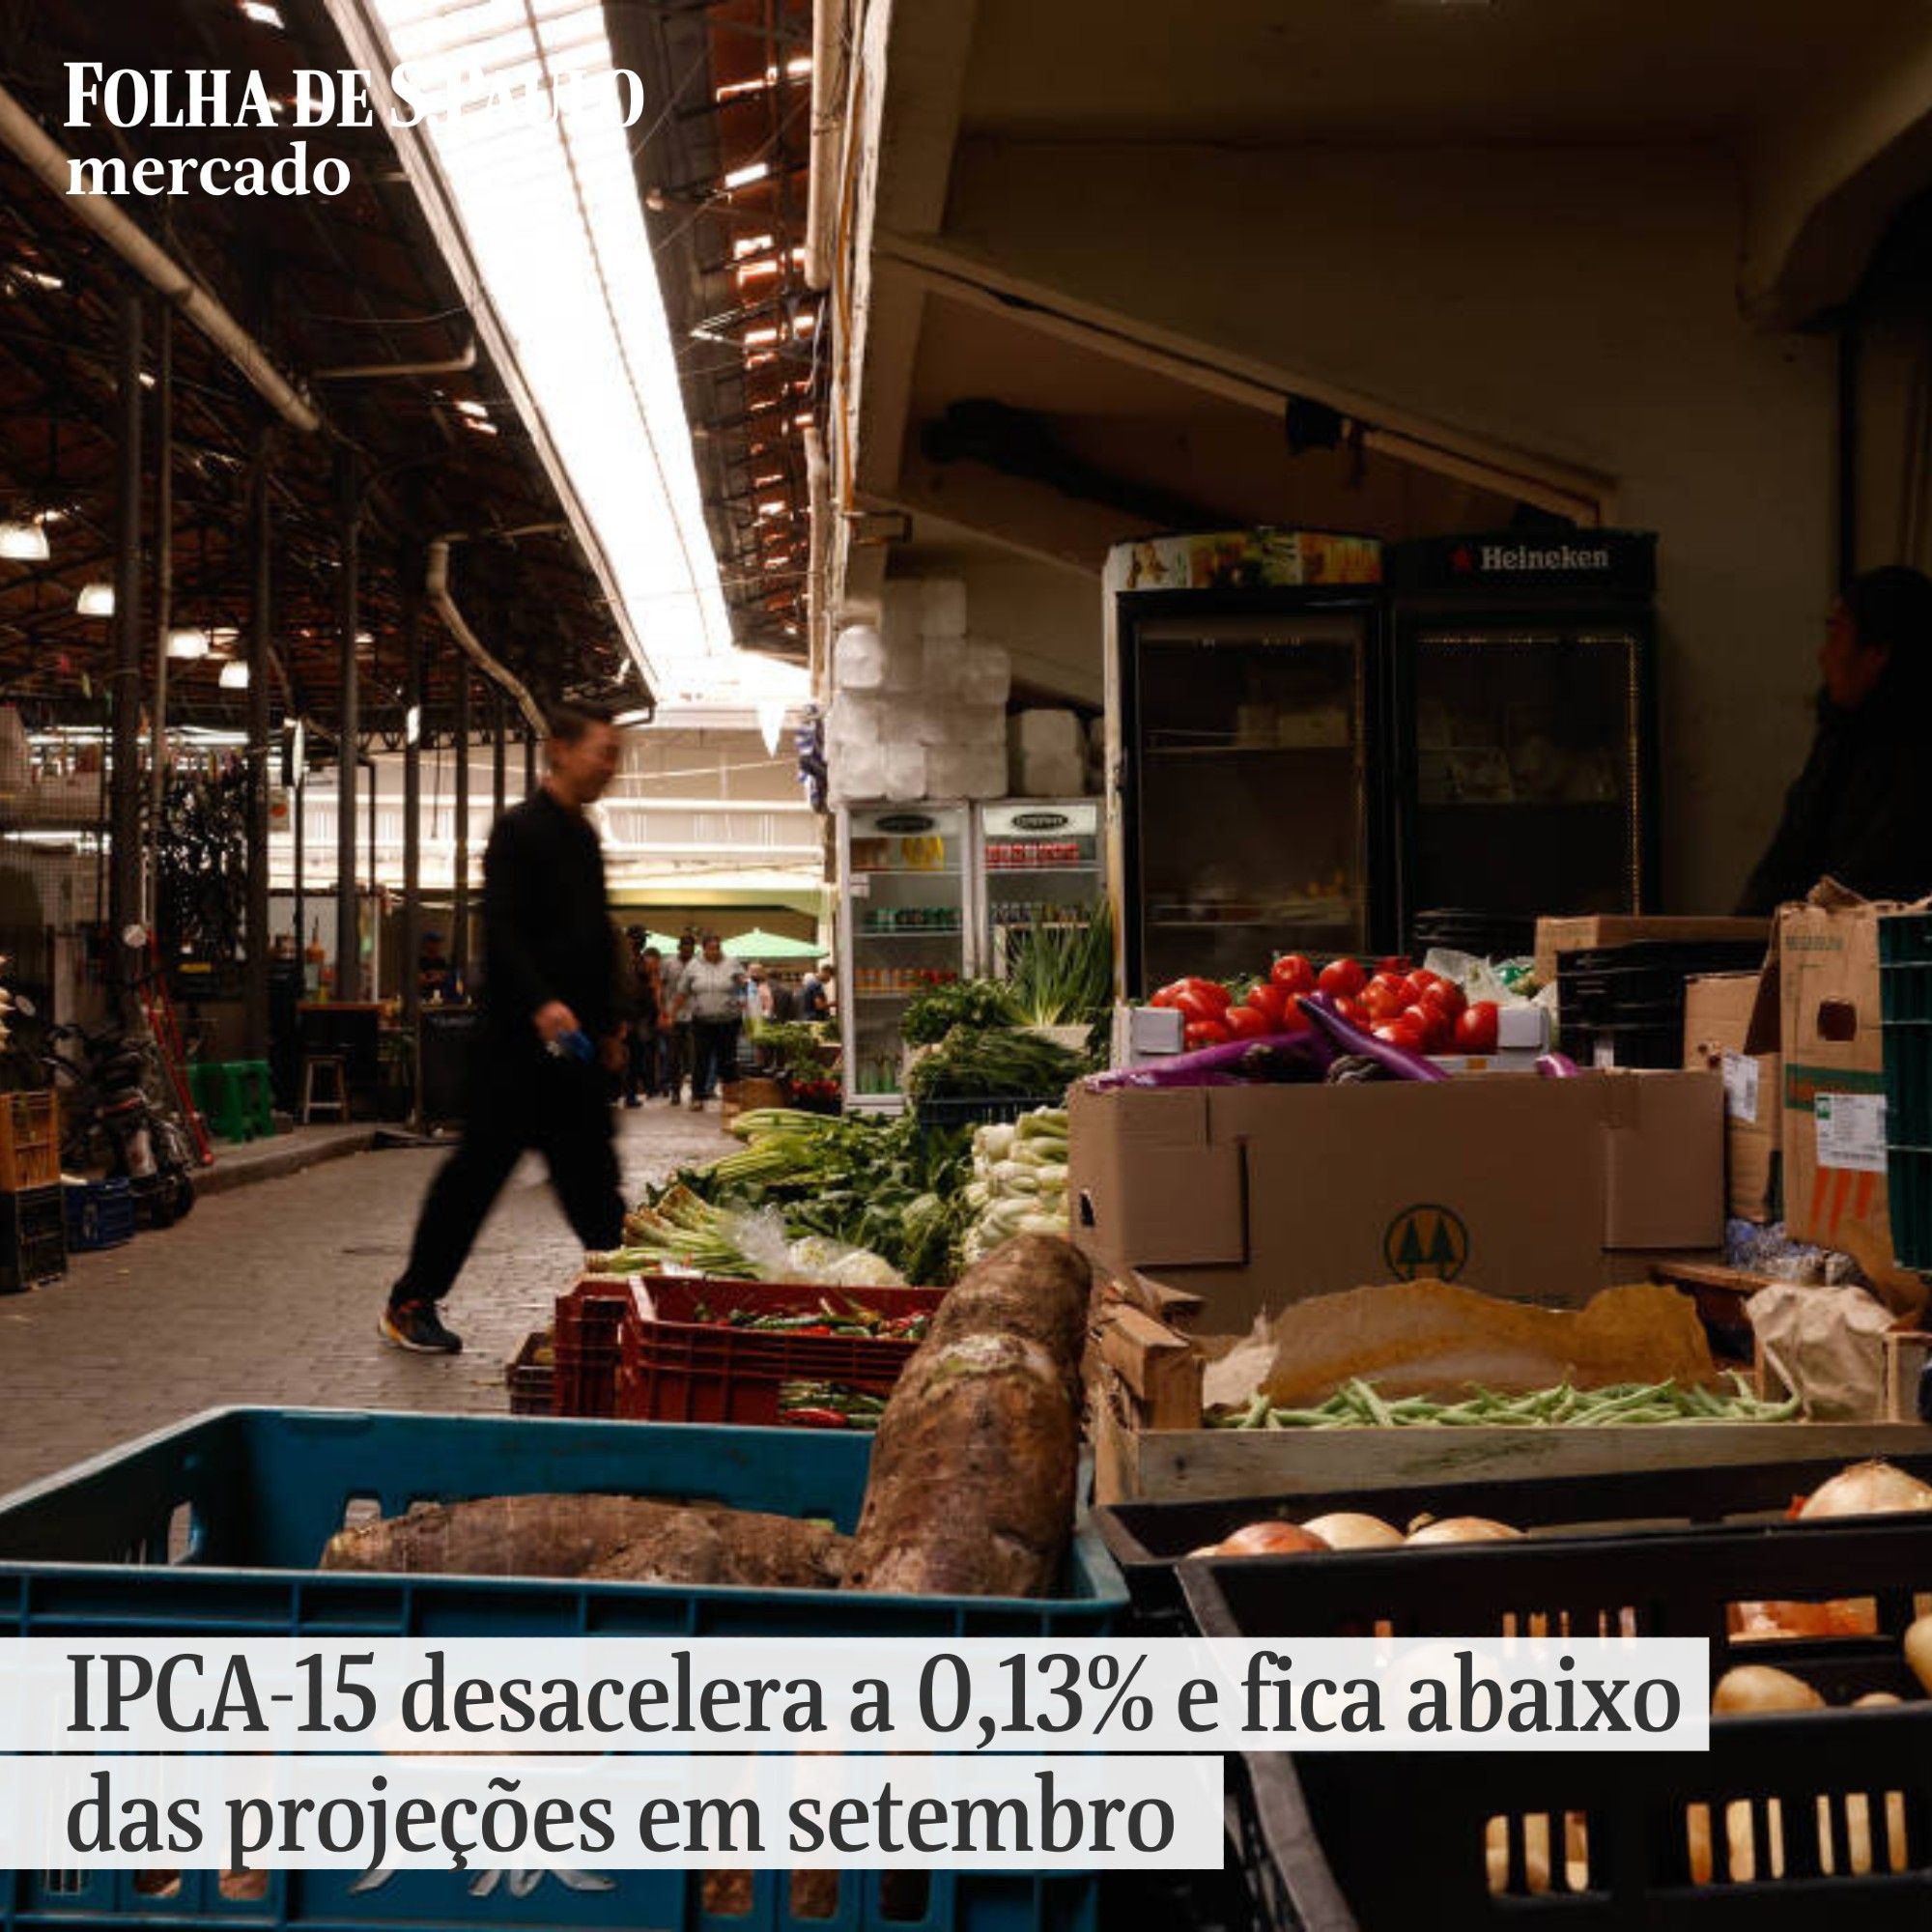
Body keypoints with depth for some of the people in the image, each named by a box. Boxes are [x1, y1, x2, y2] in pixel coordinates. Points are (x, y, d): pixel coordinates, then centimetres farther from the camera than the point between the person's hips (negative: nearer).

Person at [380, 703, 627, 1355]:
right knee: (480, 1166, -2)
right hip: (518, 1034, -8)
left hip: (574, 1038, 8)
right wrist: (541, 1003, -30)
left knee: (592, 1176, 9)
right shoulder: (519, 829, -9)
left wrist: (609, 1022, 21)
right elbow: (500, 930, -19)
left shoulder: (583, 836, 17)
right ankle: (410, 1304, 9)